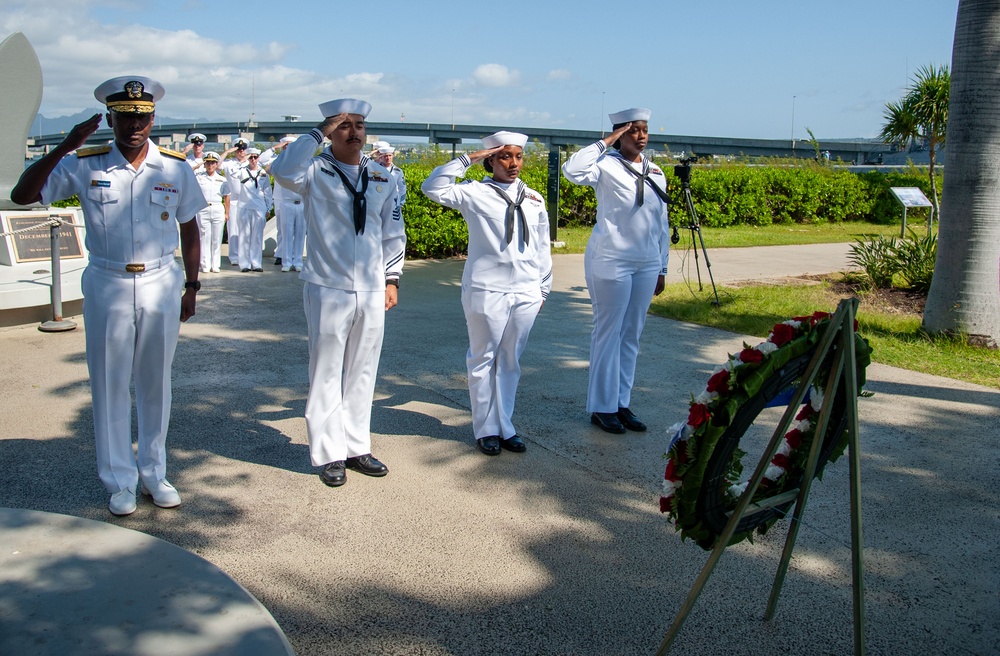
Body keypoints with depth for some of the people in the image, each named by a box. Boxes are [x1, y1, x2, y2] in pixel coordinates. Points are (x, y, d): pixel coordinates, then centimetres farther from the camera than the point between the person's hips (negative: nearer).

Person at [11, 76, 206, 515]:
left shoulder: (175, 169, 2)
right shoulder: (84, 166, -3)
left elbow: (189, 231, 9)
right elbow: (22, 195, -9)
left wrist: (191, 287, 6)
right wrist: (64, 148, -18)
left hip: (161, 285, 1)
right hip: (106, 286, -1)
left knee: (156, 383, 11)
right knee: (110, 385, 6)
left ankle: (154, 474, 26)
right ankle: (120, 482, 20)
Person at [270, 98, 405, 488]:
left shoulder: (381, 177, 10)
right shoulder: (315, 172, -4)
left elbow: (393, 232, 15)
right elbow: (283, 171, -27)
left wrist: (392, 278, 9)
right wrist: (318, 133, -18)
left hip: (372, 292, 4)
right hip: (328, 290, -4)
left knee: (363, 373, 11)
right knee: (326, 375, 2)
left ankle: (357, 448, 23)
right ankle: (328, 455, 12)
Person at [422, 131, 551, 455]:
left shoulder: (534, 199, 10)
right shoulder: (475, 192, -2)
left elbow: (542, 247, 15)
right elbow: (433, 188, -14)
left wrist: (544, 287, 16)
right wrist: (466, 159, -12)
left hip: (526, 293, 4)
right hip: (486, 291, -4)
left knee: (511, 362, 12)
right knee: (484, 360, 5)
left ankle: (506, 426, 22)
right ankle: (486, 429, 17)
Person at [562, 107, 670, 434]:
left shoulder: (655, 172, 11)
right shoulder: (606, 165, -7)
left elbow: (662, 223, 15)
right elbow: (572, 170, -28)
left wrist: (662, 267, 15)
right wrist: (606, 142, -18)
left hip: (647, 265, 6)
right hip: (611, 261, -6)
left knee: (632, 335, 11)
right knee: (608, 332, 0)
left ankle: (622, 402, 21)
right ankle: (602, 407, 10)